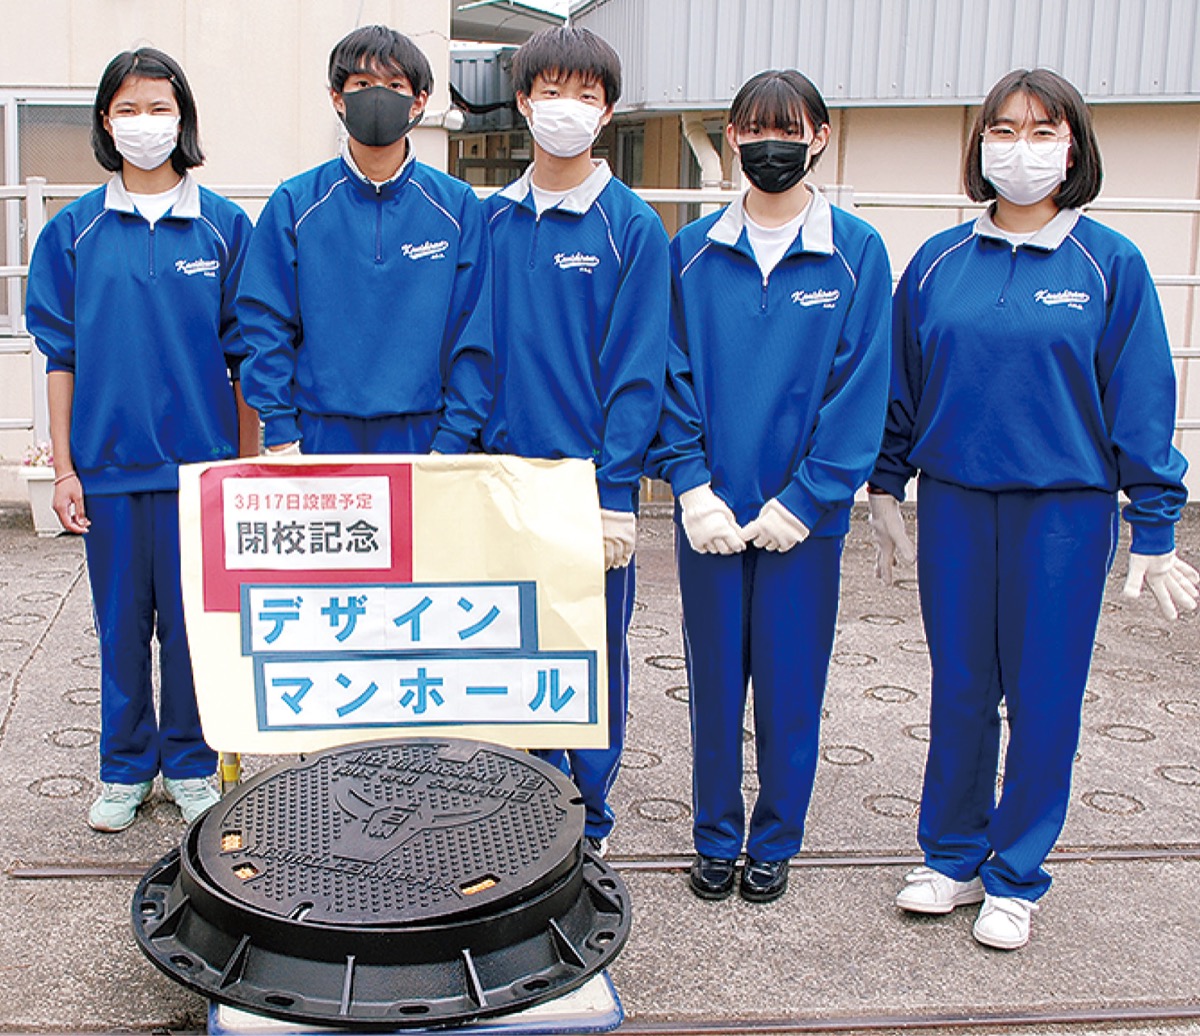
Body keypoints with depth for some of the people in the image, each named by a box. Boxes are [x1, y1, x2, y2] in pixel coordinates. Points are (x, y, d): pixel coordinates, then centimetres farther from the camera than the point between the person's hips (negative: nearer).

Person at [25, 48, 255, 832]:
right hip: (109, 463, 1)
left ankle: (191, 765, 23)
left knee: (193, 620, 6)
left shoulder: (224, 226, 1)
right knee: (121, 624, 10)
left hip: (200, 462, -1)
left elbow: (245, 353, 2)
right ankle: (126, 770, 25)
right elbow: (60, 355, 6)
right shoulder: (74, 232, 4)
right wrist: (63, 467, 2)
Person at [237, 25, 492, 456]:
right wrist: (280, 437, -7)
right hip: (321, 435, 0)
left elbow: (475, 335, 1)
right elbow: (266, 326, 2)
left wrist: (452, 441, -6)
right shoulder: (294, 205, 2)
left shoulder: (457, 206, 2)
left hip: (422, 435, 0)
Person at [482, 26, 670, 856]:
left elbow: (637, 371, -8)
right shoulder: (494, 219, 7)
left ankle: (589, 819, 21)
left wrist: (615, 493, -13)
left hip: (590, 475, -4)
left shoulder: (632, 226, -5)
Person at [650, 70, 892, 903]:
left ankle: (775, 842, 27)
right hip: (711, 511, 2)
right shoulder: (694, 252, 4)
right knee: (715, 678, 10)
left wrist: (804, 499, -11)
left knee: (791, 684, 8)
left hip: (805, 514, -1)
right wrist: (691, 484, -9)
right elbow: (673, 375, 3)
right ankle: (716, 838, 28)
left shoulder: (857, 253, -1)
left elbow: (861, 388, -5)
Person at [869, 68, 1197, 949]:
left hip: (1064, 511, -2)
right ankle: (953, 858, 28)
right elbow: (901, 388, 12)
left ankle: (1015, 879, 22)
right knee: (959, 692, 11)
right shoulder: (937, 263, 4)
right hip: (955, 504, 2)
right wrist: (886, 488, 11)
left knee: (1044, 698, 5)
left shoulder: (1109, 265, -2)